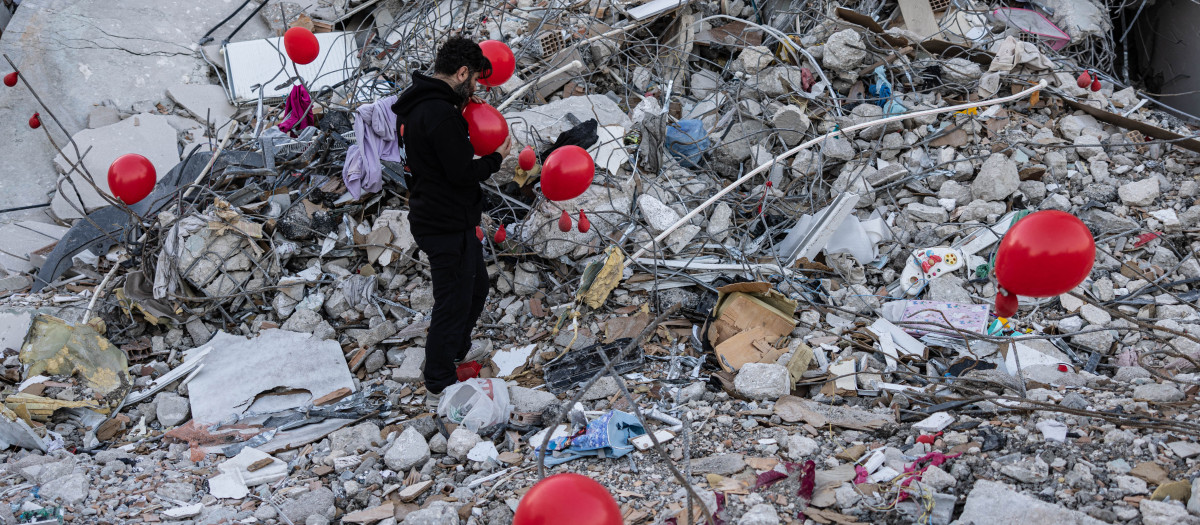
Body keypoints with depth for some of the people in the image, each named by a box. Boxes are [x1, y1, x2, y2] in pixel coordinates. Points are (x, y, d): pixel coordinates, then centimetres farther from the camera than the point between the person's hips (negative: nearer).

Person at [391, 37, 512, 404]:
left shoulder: (415, 105, 8)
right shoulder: (440, 113, -25)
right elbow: (463, 173, -25)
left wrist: (460, 118, 7)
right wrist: (496, 158, -8)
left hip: (434, 217, 11)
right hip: (448, 225, -11)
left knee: (476, 287, 25)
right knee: (453, 301, 1)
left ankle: (457, 356, 41)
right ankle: (440, 386, 14)